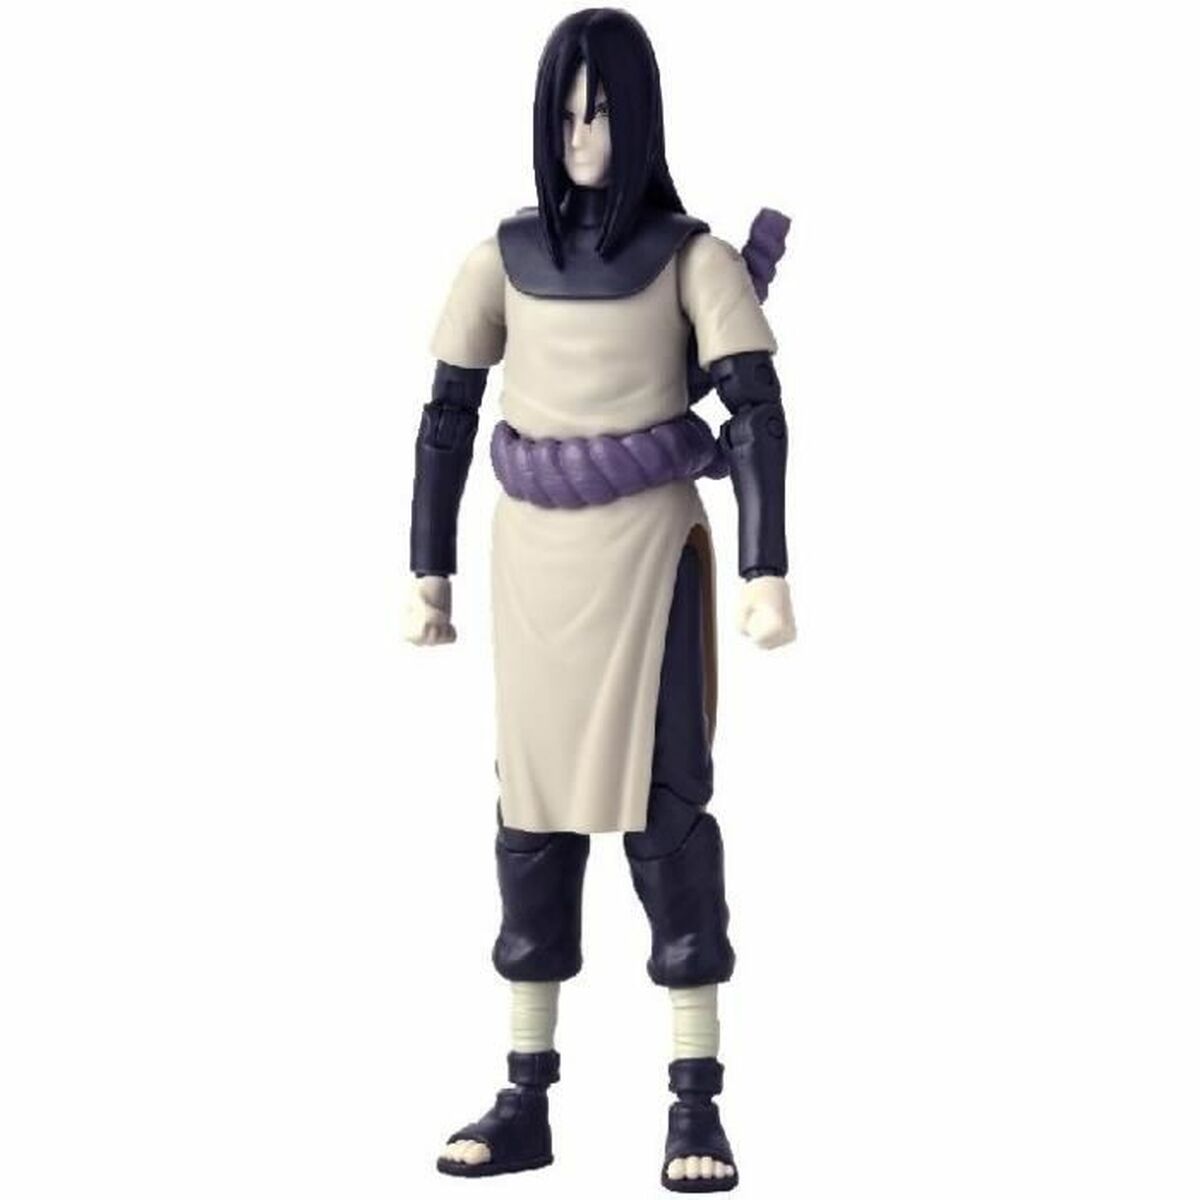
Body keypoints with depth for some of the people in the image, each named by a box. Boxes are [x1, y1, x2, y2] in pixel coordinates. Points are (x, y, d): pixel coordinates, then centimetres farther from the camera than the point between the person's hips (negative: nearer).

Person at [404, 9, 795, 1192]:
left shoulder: (692, 255, -3)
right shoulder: (507, 254, 7)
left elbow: (756, 411, -11)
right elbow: (447, 417, 9)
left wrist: (766, 572, -20)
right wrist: (429, 574, 6)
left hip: (648, 551, -3)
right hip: (533, 558, 3)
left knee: (663, 806, -5)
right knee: (534, 809, 6)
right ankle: (525, 1102, 12)